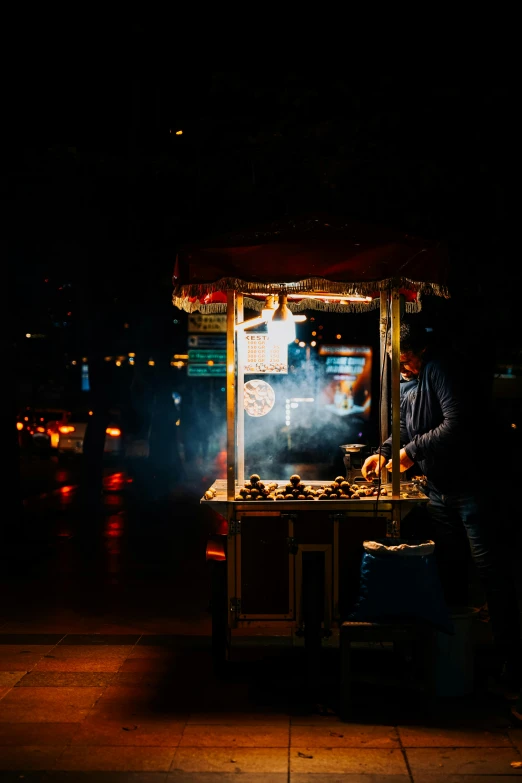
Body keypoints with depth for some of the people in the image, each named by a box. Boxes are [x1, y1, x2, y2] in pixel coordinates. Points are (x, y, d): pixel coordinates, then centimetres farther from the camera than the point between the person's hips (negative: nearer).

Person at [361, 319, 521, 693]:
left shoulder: (443, 368, -17)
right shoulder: (407, 381, 10)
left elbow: (457, 424, -27)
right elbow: (405, 427, 24)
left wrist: (413, 451, -19)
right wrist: (384, 451, 7)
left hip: (471, 483, -9)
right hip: (439, 489, 9)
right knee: (450, 571, 14)